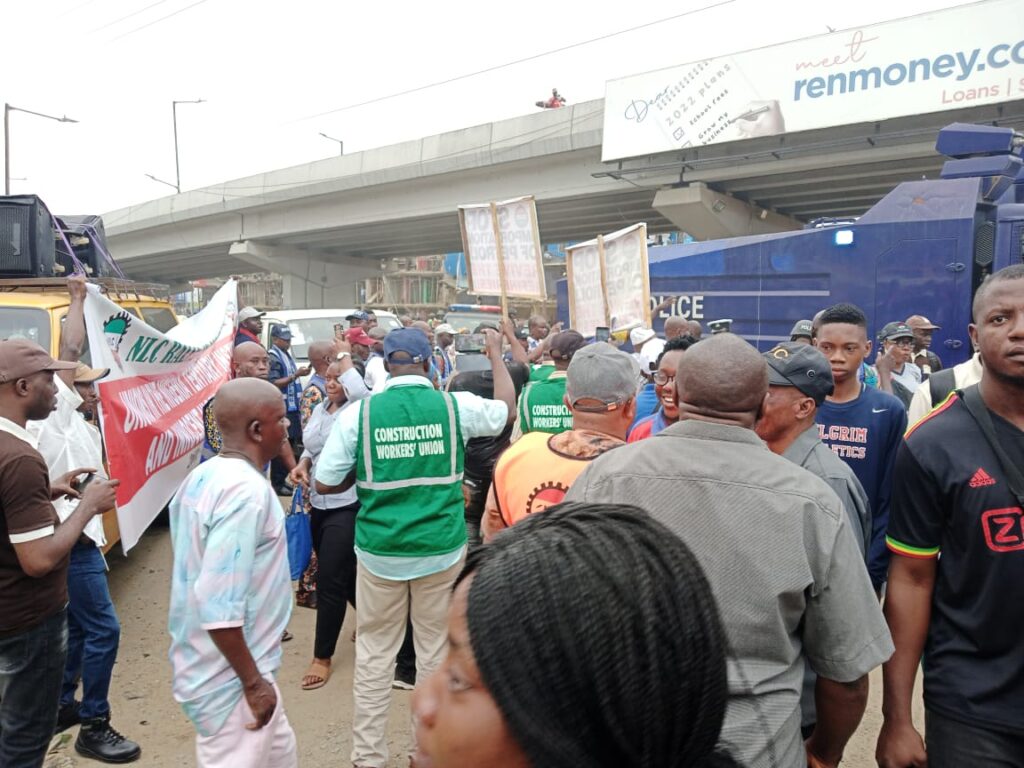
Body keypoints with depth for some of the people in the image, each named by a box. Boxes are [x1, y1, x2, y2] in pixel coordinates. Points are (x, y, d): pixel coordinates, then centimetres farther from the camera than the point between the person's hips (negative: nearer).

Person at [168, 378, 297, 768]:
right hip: (231, 679, -9)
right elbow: (219, 607, -30)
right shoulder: (246, 490, -27)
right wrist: (253, 682, -19)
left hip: (213, 665, 9)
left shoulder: (205, 475, 3)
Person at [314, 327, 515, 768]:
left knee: (374, 654, 15)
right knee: (435, 651, 16)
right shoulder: (455, 406, -6)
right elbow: (507, 408, 14)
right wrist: (495, 353, 25)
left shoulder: (359, 413, -8)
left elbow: (324, 484, -3)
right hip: (442, 549, 1)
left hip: (379, 551, 0)